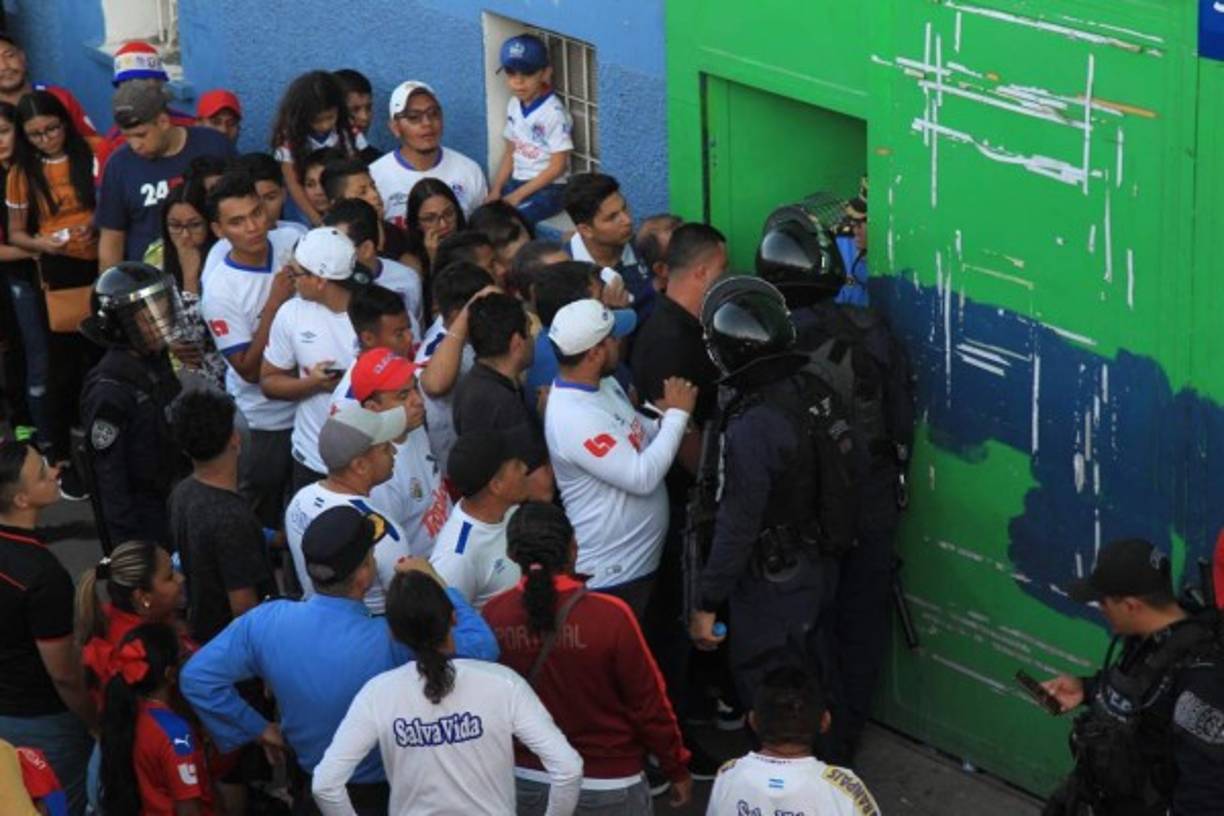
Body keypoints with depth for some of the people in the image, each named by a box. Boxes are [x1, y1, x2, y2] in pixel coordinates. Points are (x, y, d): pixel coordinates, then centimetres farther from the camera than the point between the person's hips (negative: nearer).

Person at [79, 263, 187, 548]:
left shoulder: (157, 362, 0)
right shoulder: (109, 388, -26)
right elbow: (108, 472, -23)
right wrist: (128, 542, -22)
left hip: (172, 501, 8)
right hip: (138, 512, -8)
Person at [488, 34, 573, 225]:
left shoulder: (554, 112, -16)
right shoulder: (514, 105, 7)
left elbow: (557, 167, -16)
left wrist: (518, 196, -17)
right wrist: (495, 190, 2)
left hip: (549, 188, -7)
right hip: (517, 181, 7)